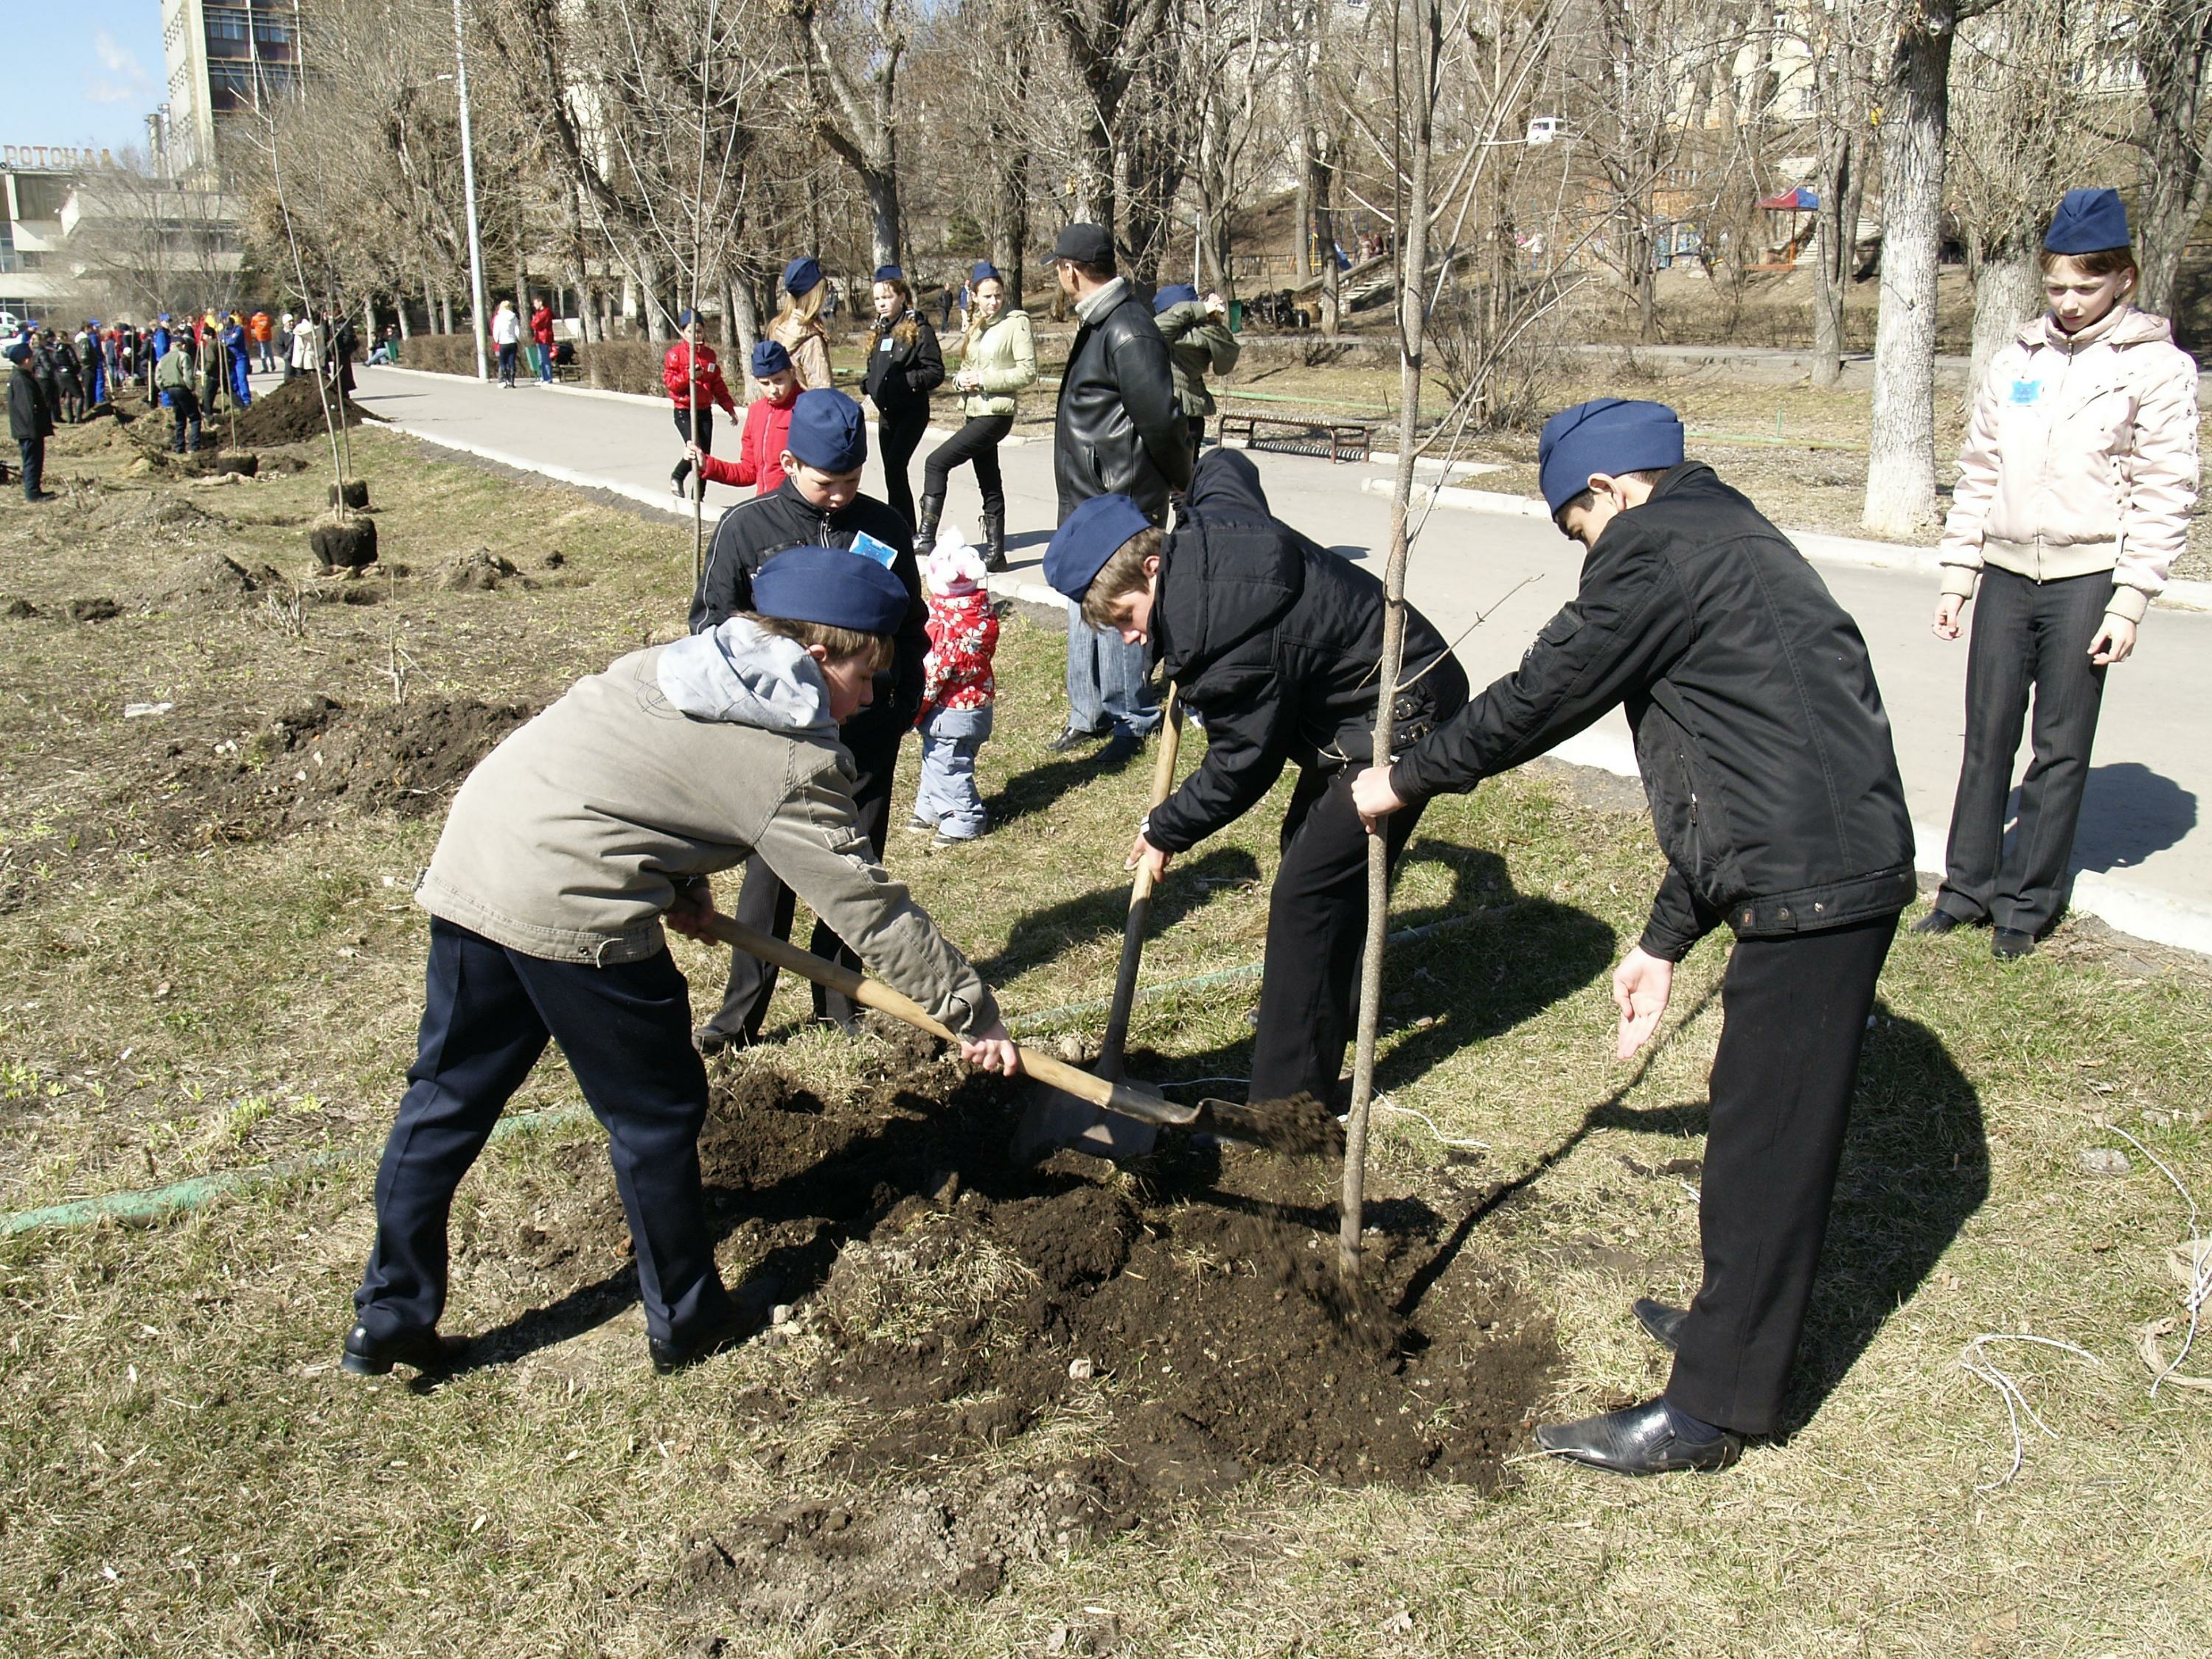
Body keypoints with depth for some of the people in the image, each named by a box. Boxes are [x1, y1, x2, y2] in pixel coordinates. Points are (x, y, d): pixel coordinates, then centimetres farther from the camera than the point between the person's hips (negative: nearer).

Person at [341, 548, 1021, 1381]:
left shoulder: (676, 661, 17)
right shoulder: (793, 765, -6)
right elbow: (872, 907, -4)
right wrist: (975, 1014, 4)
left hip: (468, 864, 8)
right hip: (572, 907, -8)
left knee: (446, 1098, 16)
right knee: (655, 1113, 9)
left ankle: (388, 1318, 27)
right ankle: (685, 1320, 25)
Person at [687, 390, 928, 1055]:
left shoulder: (884, 527, 3)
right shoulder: (746, 527, -4)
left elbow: (911, 625, 13)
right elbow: (711, 625, 1)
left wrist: (905, 702, 9)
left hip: (866, 732, 2)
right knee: (770, 869, 1)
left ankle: (840, 1000, 25)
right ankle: (741, 1012, 14)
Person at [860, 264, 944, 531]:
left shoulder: (919, 329, -8)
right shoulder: (880, 331, 14)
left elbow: (935, 373, -11)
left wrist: (903, 381, -21)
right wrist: (869, 391, 5)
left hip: (912, 411, -7)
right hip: (886, 412, 8)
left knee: (894, 468, -17)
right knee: (893, 472, 8)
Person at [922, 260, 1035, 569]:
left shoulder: (1016, 323, -7)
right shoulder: (975, 326, 14)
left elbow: (1028, 372, -13)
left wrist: (985, 379, -17)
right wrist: (961, 380, -3)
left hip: (997, 413, -8)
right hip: (975, 412, 8)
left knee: (936, 462, -13)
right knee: (989, 485, 10)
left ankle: (926, 536, -9)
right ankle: (995, 552, 16)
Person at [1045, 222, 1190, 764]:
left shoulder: (1127, 331, -20)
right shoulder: (1096, 322, 12)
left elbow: (1160, 418, -22)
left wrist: (1179, 480, -8)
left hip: (1121, 502, -10)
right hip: (1085, 497, 10)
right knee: (1084, 606, 16)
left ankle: (1131, 719, 10)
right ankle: (1089, 714, 27)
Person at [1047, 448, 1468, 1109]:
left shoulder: (1230, 641, -32)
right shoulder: (1209, 520, -5)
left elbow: (1241, 767, -20)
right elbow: (1224, 464, 20)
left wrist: (1166, 831, -5)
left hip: (1399, 728, -11)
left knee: (1307, 893, -14)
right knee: (1308, 845, 25)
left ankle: (1291, 1100, -9)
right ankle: (1324, 1006, 45)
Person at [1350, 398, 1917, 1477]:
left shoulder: (1655, 549, -8)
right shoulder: (1724, 543, 23)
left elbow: (1542, 699, -8)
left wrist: (1406, 780, 7)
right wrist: (1665, 943, 23)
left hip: (1811, 887, -10)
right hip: (1833, 870, 10)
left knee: (1767, 1137, -1)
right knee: (1768, 1119, 22)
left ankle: (1711, 1407, 11)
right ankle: (1741, 1322, 40)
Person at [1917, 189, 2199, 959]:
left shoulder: (2157, 366, -2)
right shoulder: (2015, 360, 9)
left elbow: (2164, 495, -5)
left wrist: (2129, 603, -10)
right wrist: (1956, 574, 8)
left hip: (2087, 579, -3)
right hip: (2006, 573, 4)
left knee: (2061, 748, 4)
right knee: (1987, 737, 7)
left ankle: (2028, 901, 14)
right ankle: (1969, 885, 18)